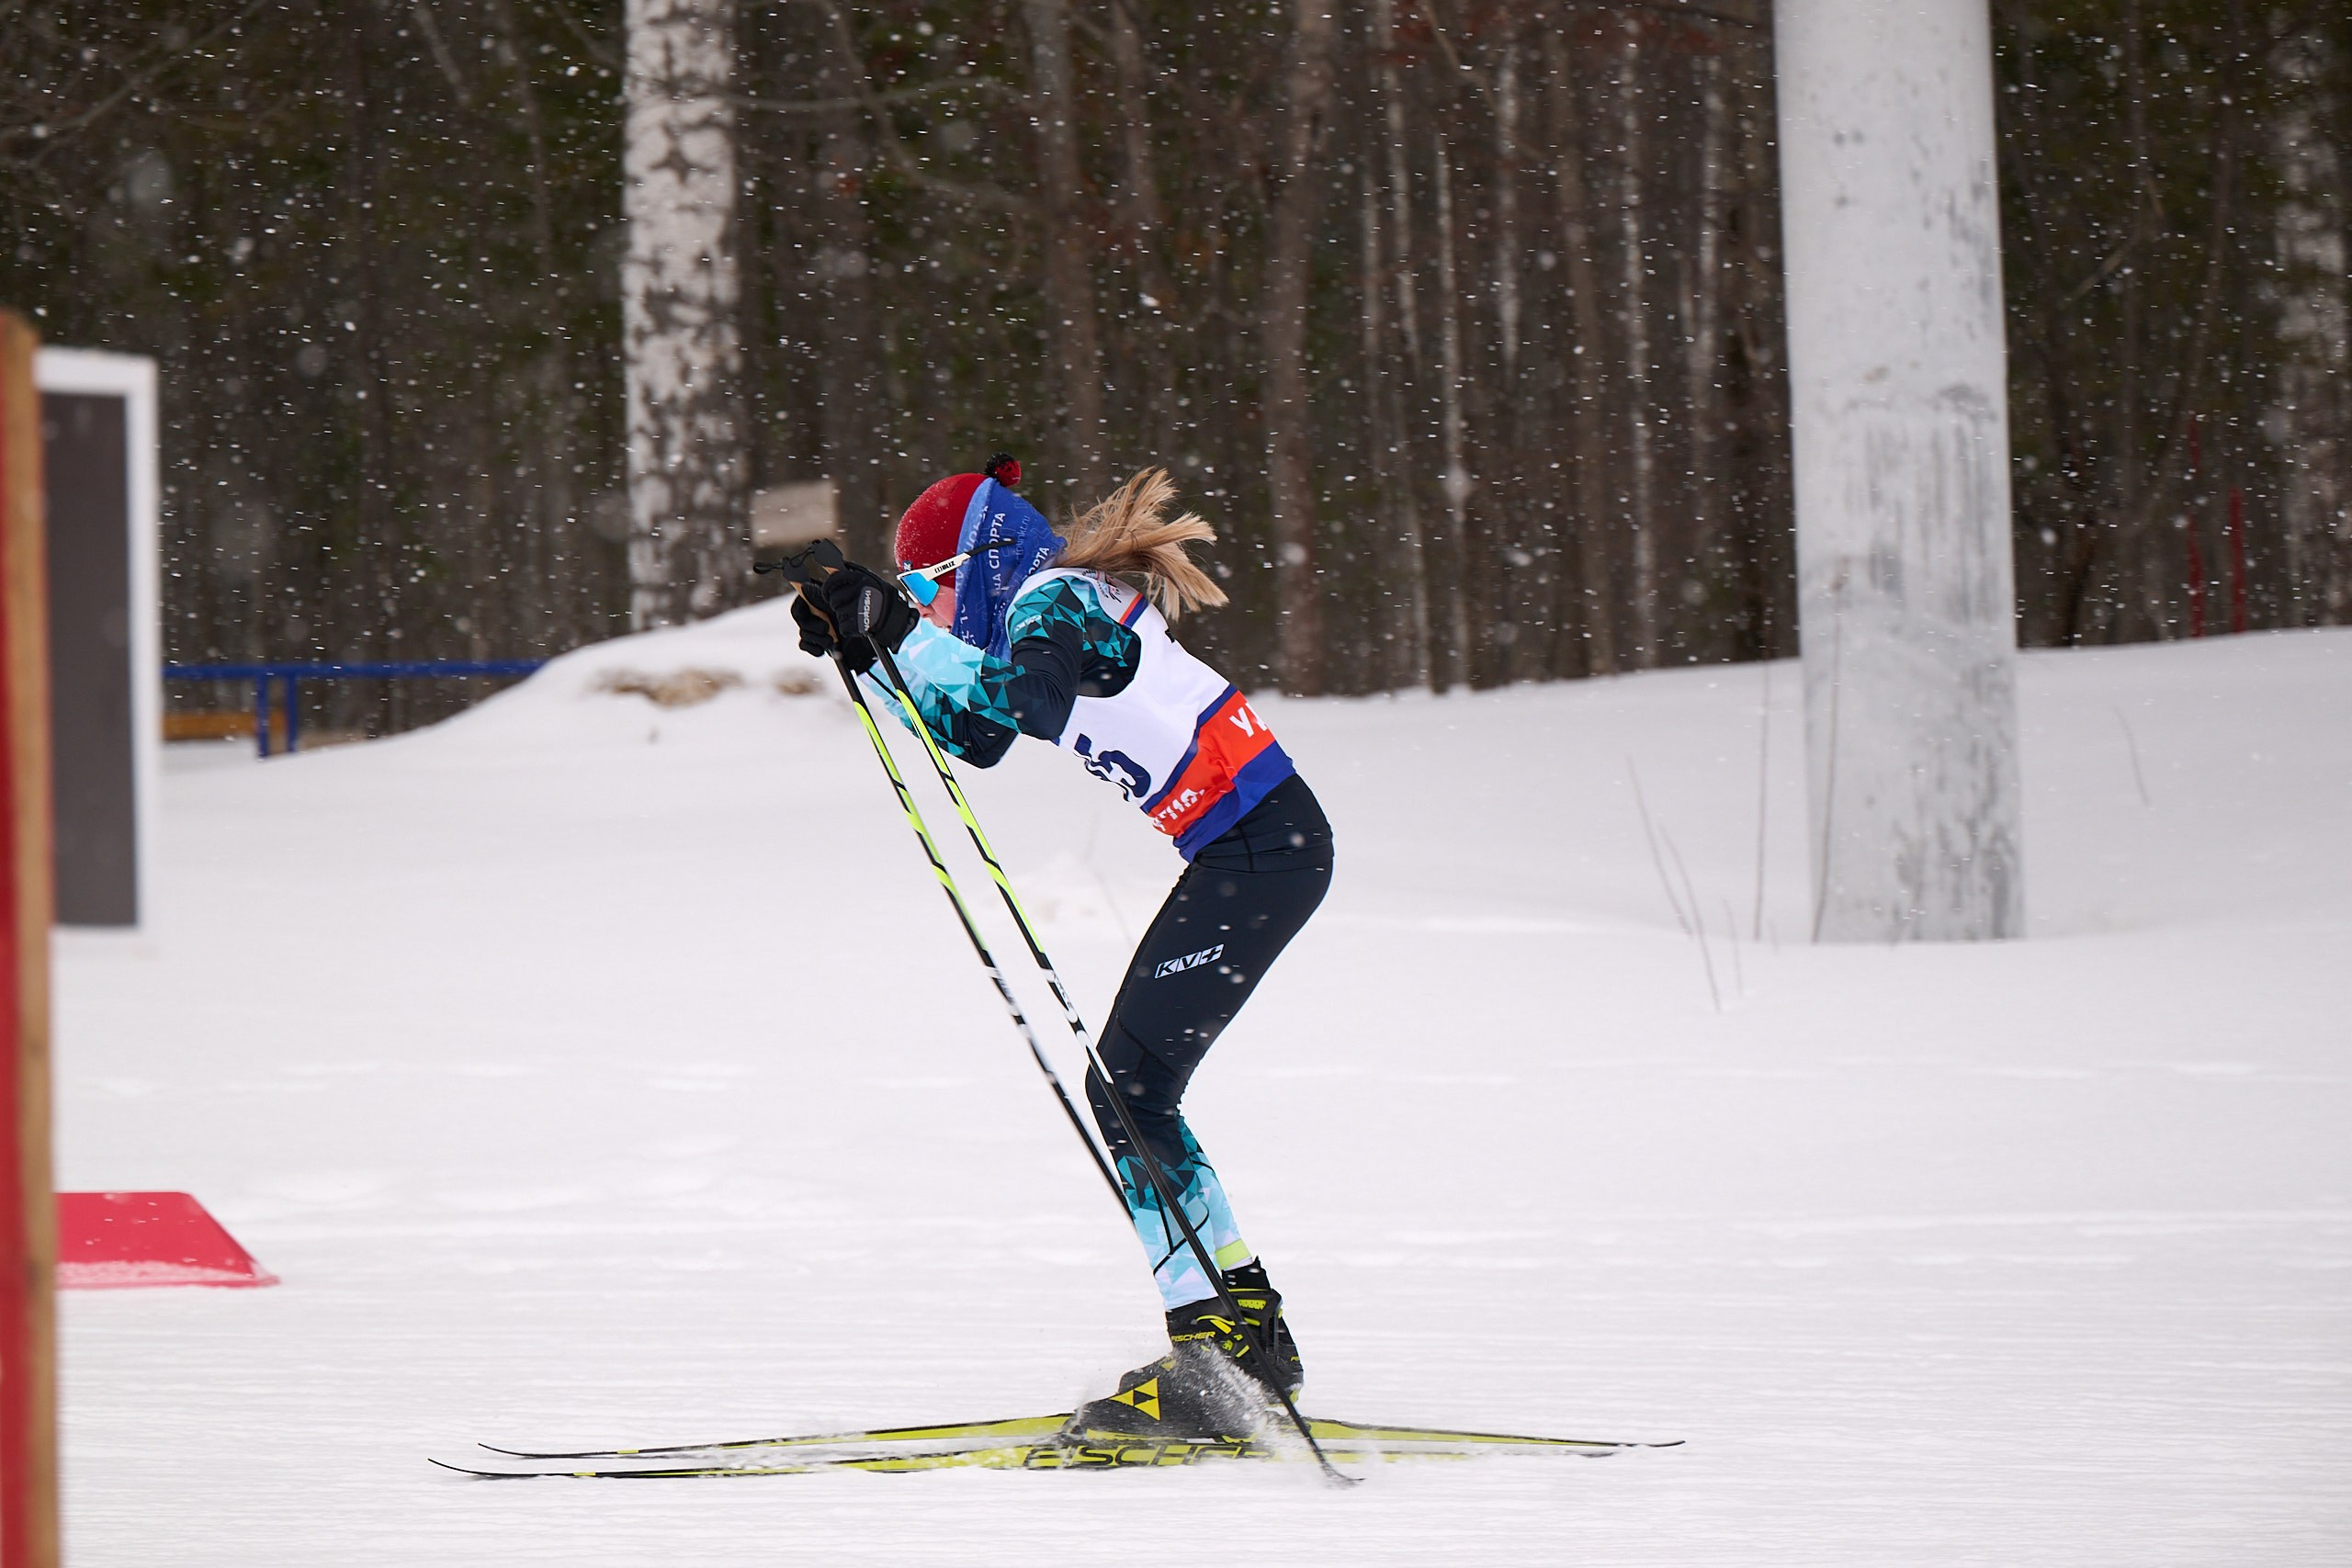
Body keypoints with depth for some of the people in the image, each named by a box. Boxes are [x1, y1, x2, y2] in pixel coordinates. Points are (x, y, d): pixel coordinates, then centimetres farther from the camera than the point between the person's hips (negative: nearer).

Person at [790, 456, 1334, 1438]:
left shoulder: (1055, 597, -11)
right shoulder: (1043, 605, 18)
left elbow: (1035, 699, -32)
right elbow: (971, 734, 30)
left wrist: (902, 633, -27)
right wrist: (865, 649, 20)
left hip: (1265, 845, -10)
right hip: (1244, 850, 10)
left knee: (1129, 1088, -14)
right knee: (1128, 1090, 12)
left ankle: (1209, 1355, -19)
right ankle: (1246, 1328, 17)